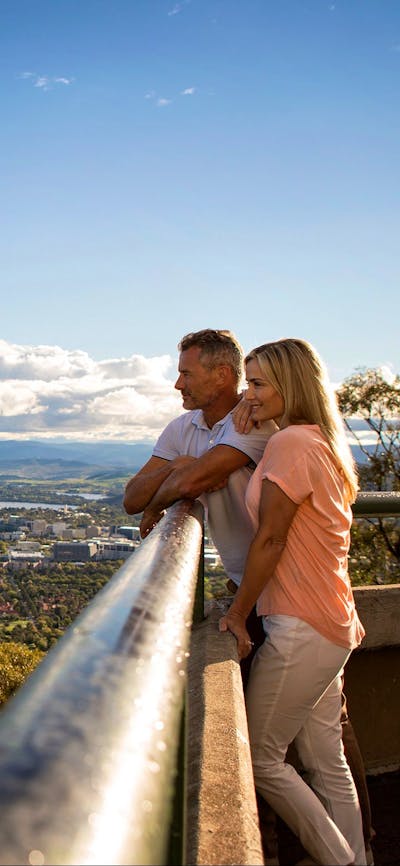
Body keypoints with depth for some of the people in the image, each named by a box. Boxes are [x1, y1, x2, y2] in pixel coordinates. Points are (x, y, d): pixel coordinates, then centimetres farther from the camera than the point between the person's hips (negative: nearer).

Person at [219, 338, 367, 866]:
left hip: (302, 631, -9)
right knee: (326, 762, 16)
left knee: (259, 758, 5)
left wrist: (238, 614, -7)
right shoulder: (324, 443, 13)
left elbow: (270, 540, -14)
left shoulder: (291, 442, -17)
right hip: (332, 626, 9)